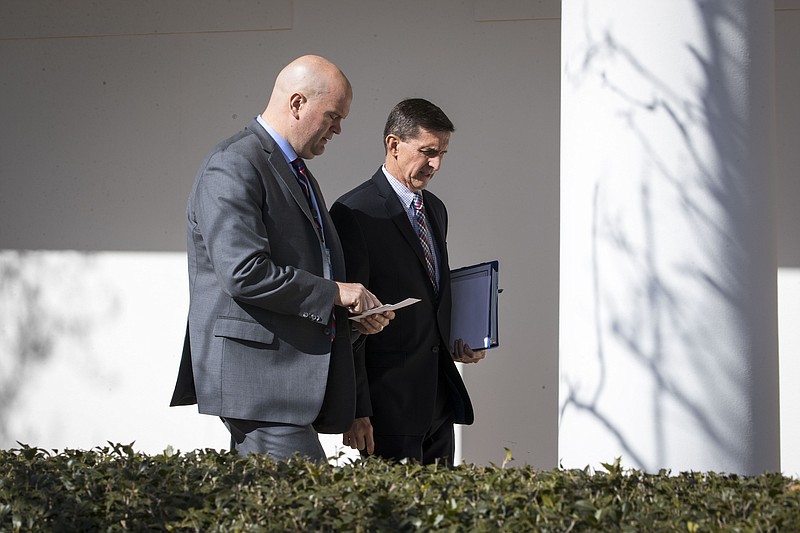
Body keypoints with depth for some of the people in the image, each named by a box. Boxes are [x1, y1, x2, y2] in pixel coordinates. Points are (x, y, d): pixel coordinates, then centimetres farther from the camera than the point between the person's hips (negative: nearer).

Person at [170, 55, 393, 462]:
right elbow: (244, 273, -22)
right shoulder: (233, 167, -11)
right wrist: (333, 292, -14)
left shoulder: (297, 172, 22)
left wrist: (353, 311, 12)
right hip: (258, 378, -10)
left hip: (297, 378, 10)